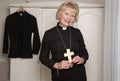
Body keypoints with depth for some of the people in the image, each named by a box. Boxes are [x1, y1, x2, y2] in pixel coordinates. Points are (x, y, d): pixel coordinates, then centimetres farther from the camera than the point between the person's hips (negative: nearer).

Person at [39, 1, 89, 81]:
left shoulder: (77, 32, 1)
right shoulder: (49, 34, -5)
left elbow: (85, 53, 8)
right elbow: (43, 57, 0)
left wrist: (81, 60, -12)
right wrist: (56, 65, -15)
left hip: (78, 74, 2)